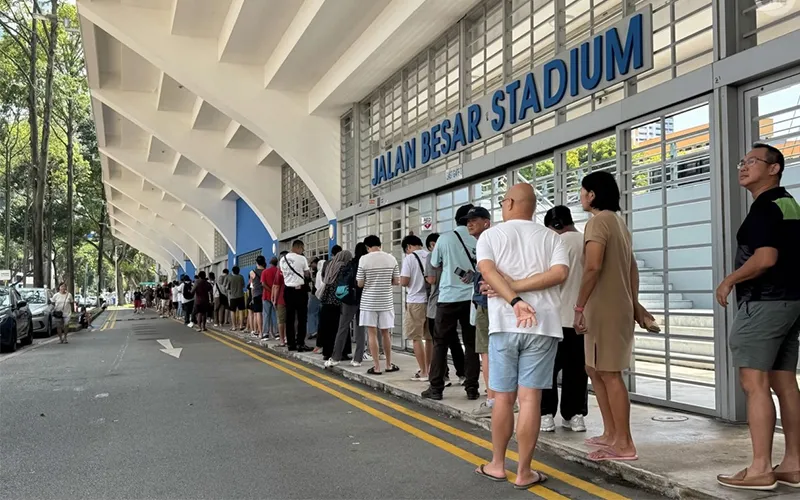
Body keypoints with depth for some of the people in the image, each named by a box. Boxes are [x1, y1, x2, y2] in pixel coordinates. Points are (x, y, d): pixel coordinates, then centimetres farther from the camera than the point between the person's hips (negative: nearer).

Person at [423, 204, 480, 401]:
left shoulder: (445, 238, -2)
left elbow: (435, 264, 11)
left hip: (448, 297, -1)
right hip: (472, 297, 1)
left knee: (440, 343, 7)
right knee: (471, 343, 9)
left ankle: (436, 388, 7)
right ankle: (471, 388, 9)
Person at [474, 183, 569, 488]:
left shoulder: (490, 235, 7)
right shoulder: (550, 237, 11)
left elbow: (487, 271, -10)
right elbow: (560, 273, -6)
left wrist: (514, 301, -18)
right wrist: (519, 288, -6)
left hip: (505, 323, 0)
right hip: (543, 324, 1)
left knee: (503, 397, 10)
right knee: (530, 398, 1)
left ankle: (497, 464, 21)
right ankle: (524, 472, 7)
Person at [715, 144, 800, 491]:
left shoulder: (765, 206, -13)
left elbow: (766, 258, -24)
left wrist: (729, 281, -11)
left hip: (764, 302, -10)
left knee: (755, 384, -9)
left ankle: (760, 469, -7)